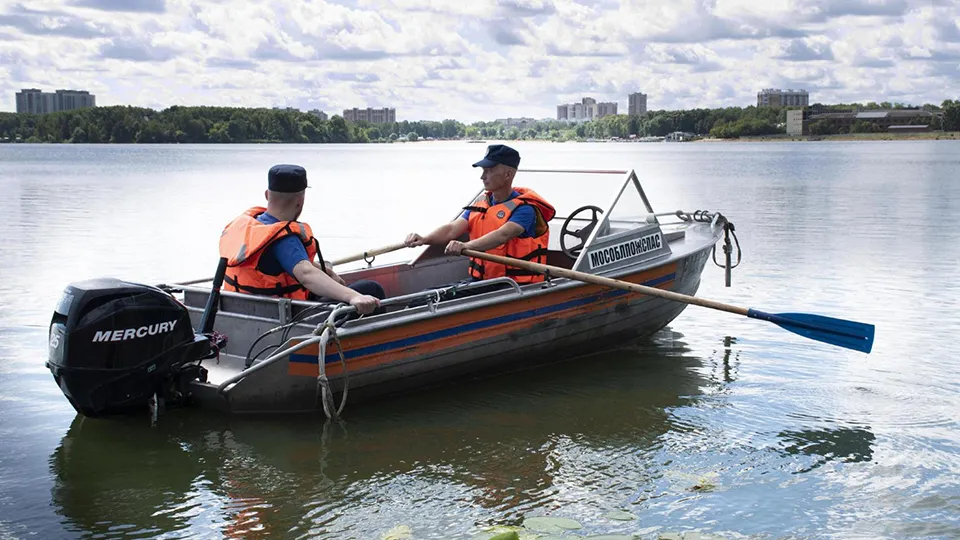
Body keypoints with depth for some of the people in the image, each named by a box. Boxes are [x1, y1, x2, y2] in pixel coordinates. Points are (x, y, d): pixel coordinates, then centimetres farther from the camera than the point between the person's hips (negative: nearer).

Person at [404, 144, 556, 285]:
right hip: (480, 281, 7)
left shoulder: (524, 208, -10)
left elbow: (502, 235, -27)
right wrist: (424, 239, -20)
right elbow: (452, 229, 0)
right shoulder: (480, 203, 12)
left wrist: (466, 246, -43)